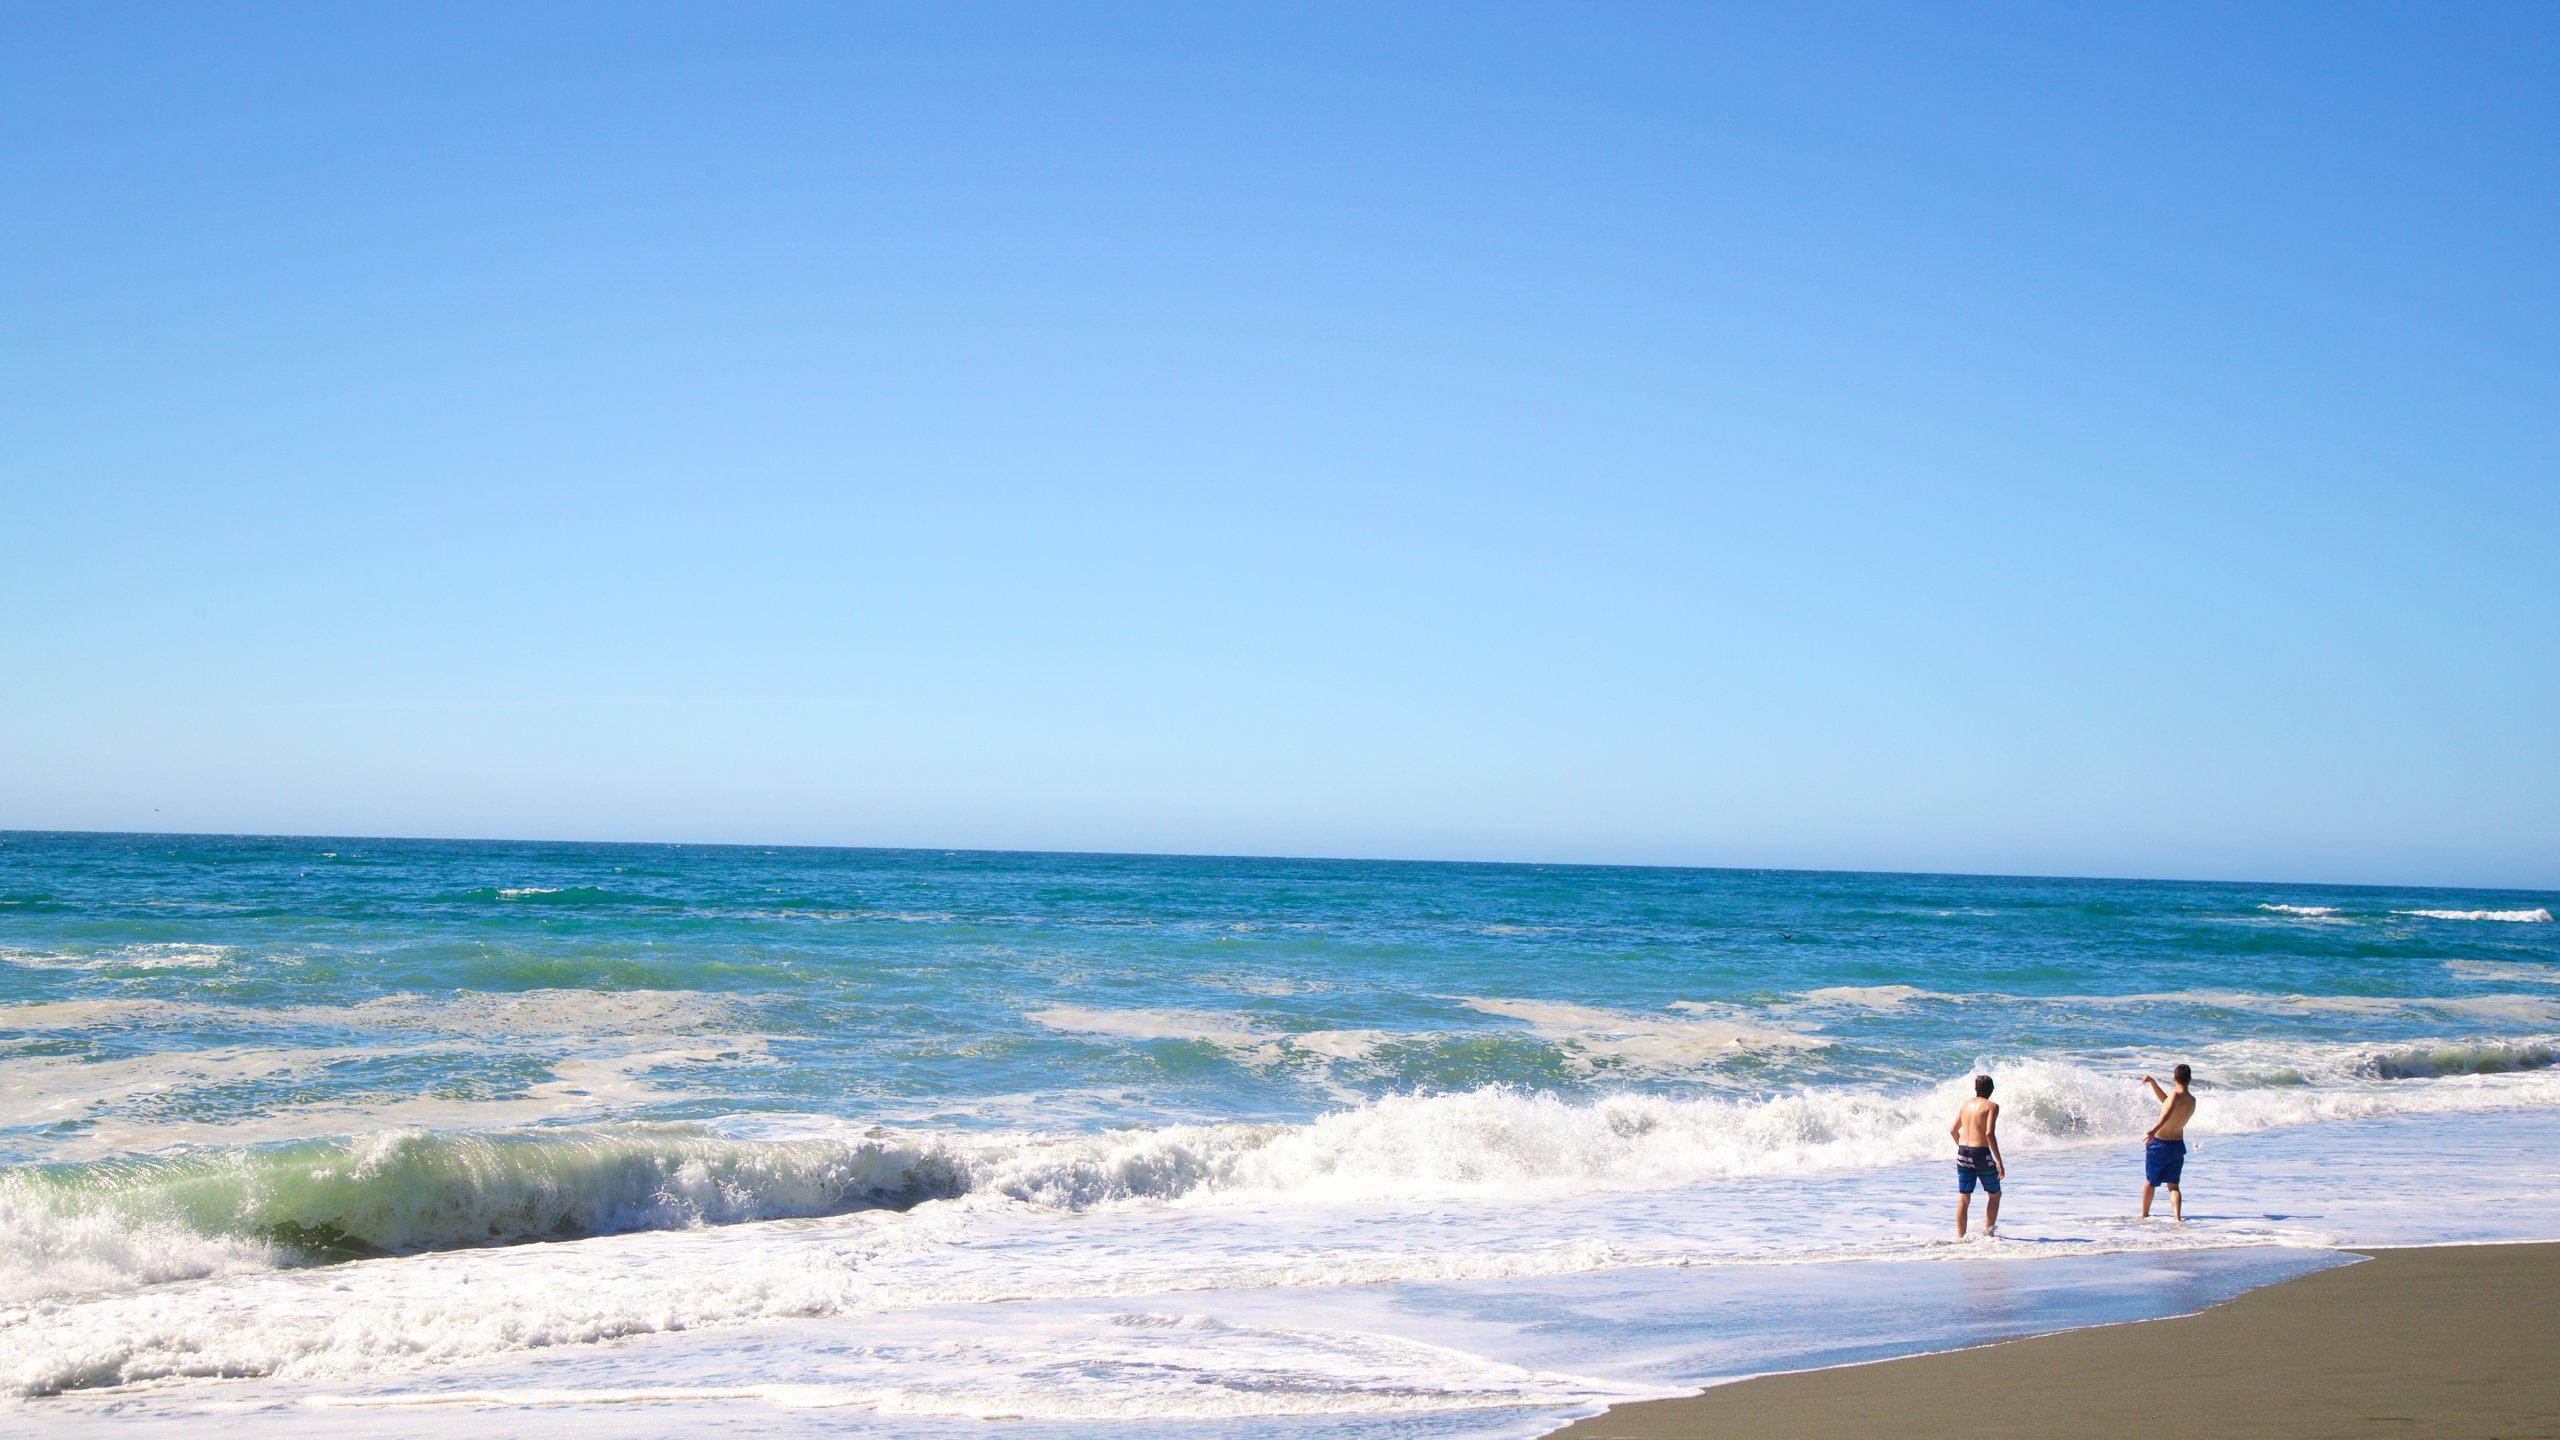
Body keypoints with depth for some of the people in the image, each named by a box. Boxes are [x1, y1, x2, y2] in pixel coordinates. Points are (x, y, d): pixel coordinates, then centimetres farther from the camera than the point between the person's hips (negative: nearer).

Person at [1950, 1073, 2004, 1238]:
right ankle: (1987, 1230, 11)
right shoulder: (1991, 1106, -6)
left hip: (1963, 1152, 5)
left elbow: (1953, 1130, 14)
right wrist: (1999, 1161, -16)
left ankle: (1960, 1236, 5)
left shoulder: (1966, 1104, 12)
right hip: (1981, 1153, -5)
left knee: (1963, 1198, 8)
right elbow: (1989, 1133, -17)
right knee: (1994, 1194, 15)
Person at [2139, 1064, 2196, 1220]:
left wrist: (2154, 1130, -55)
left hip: (2159, 1144, -5)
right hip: (2178, 1145, 5)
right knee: (2173, 1185, 5)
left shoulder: (2175, 1095, -20)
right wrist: (2153, 1082, 18)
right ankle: (2177, 1217, -17)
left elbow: (2167, 1112, -41)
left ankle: (2144, 1216, 29)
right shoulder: (2192, 1101, 5)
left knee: (2150, 1182, 15)